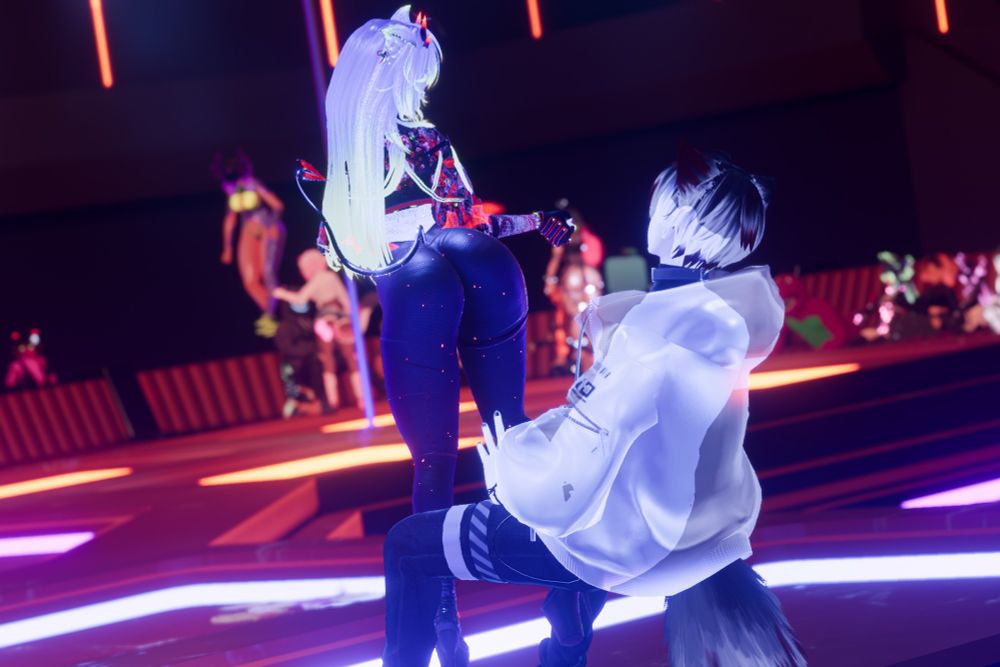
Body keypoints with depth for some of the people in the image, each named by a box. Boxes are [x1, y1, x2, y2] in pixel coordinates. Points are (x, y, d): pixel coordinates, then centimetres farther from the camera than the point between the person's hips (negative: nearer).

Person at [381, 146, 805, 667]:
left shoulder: (648, 343, -34)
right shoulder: (724, 314, -9)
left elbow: (556, 499, -30)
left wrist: (507, 456, -11)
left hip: (626, 549, -8)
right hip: (703, 522, 8)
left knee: (408, 544, 5)